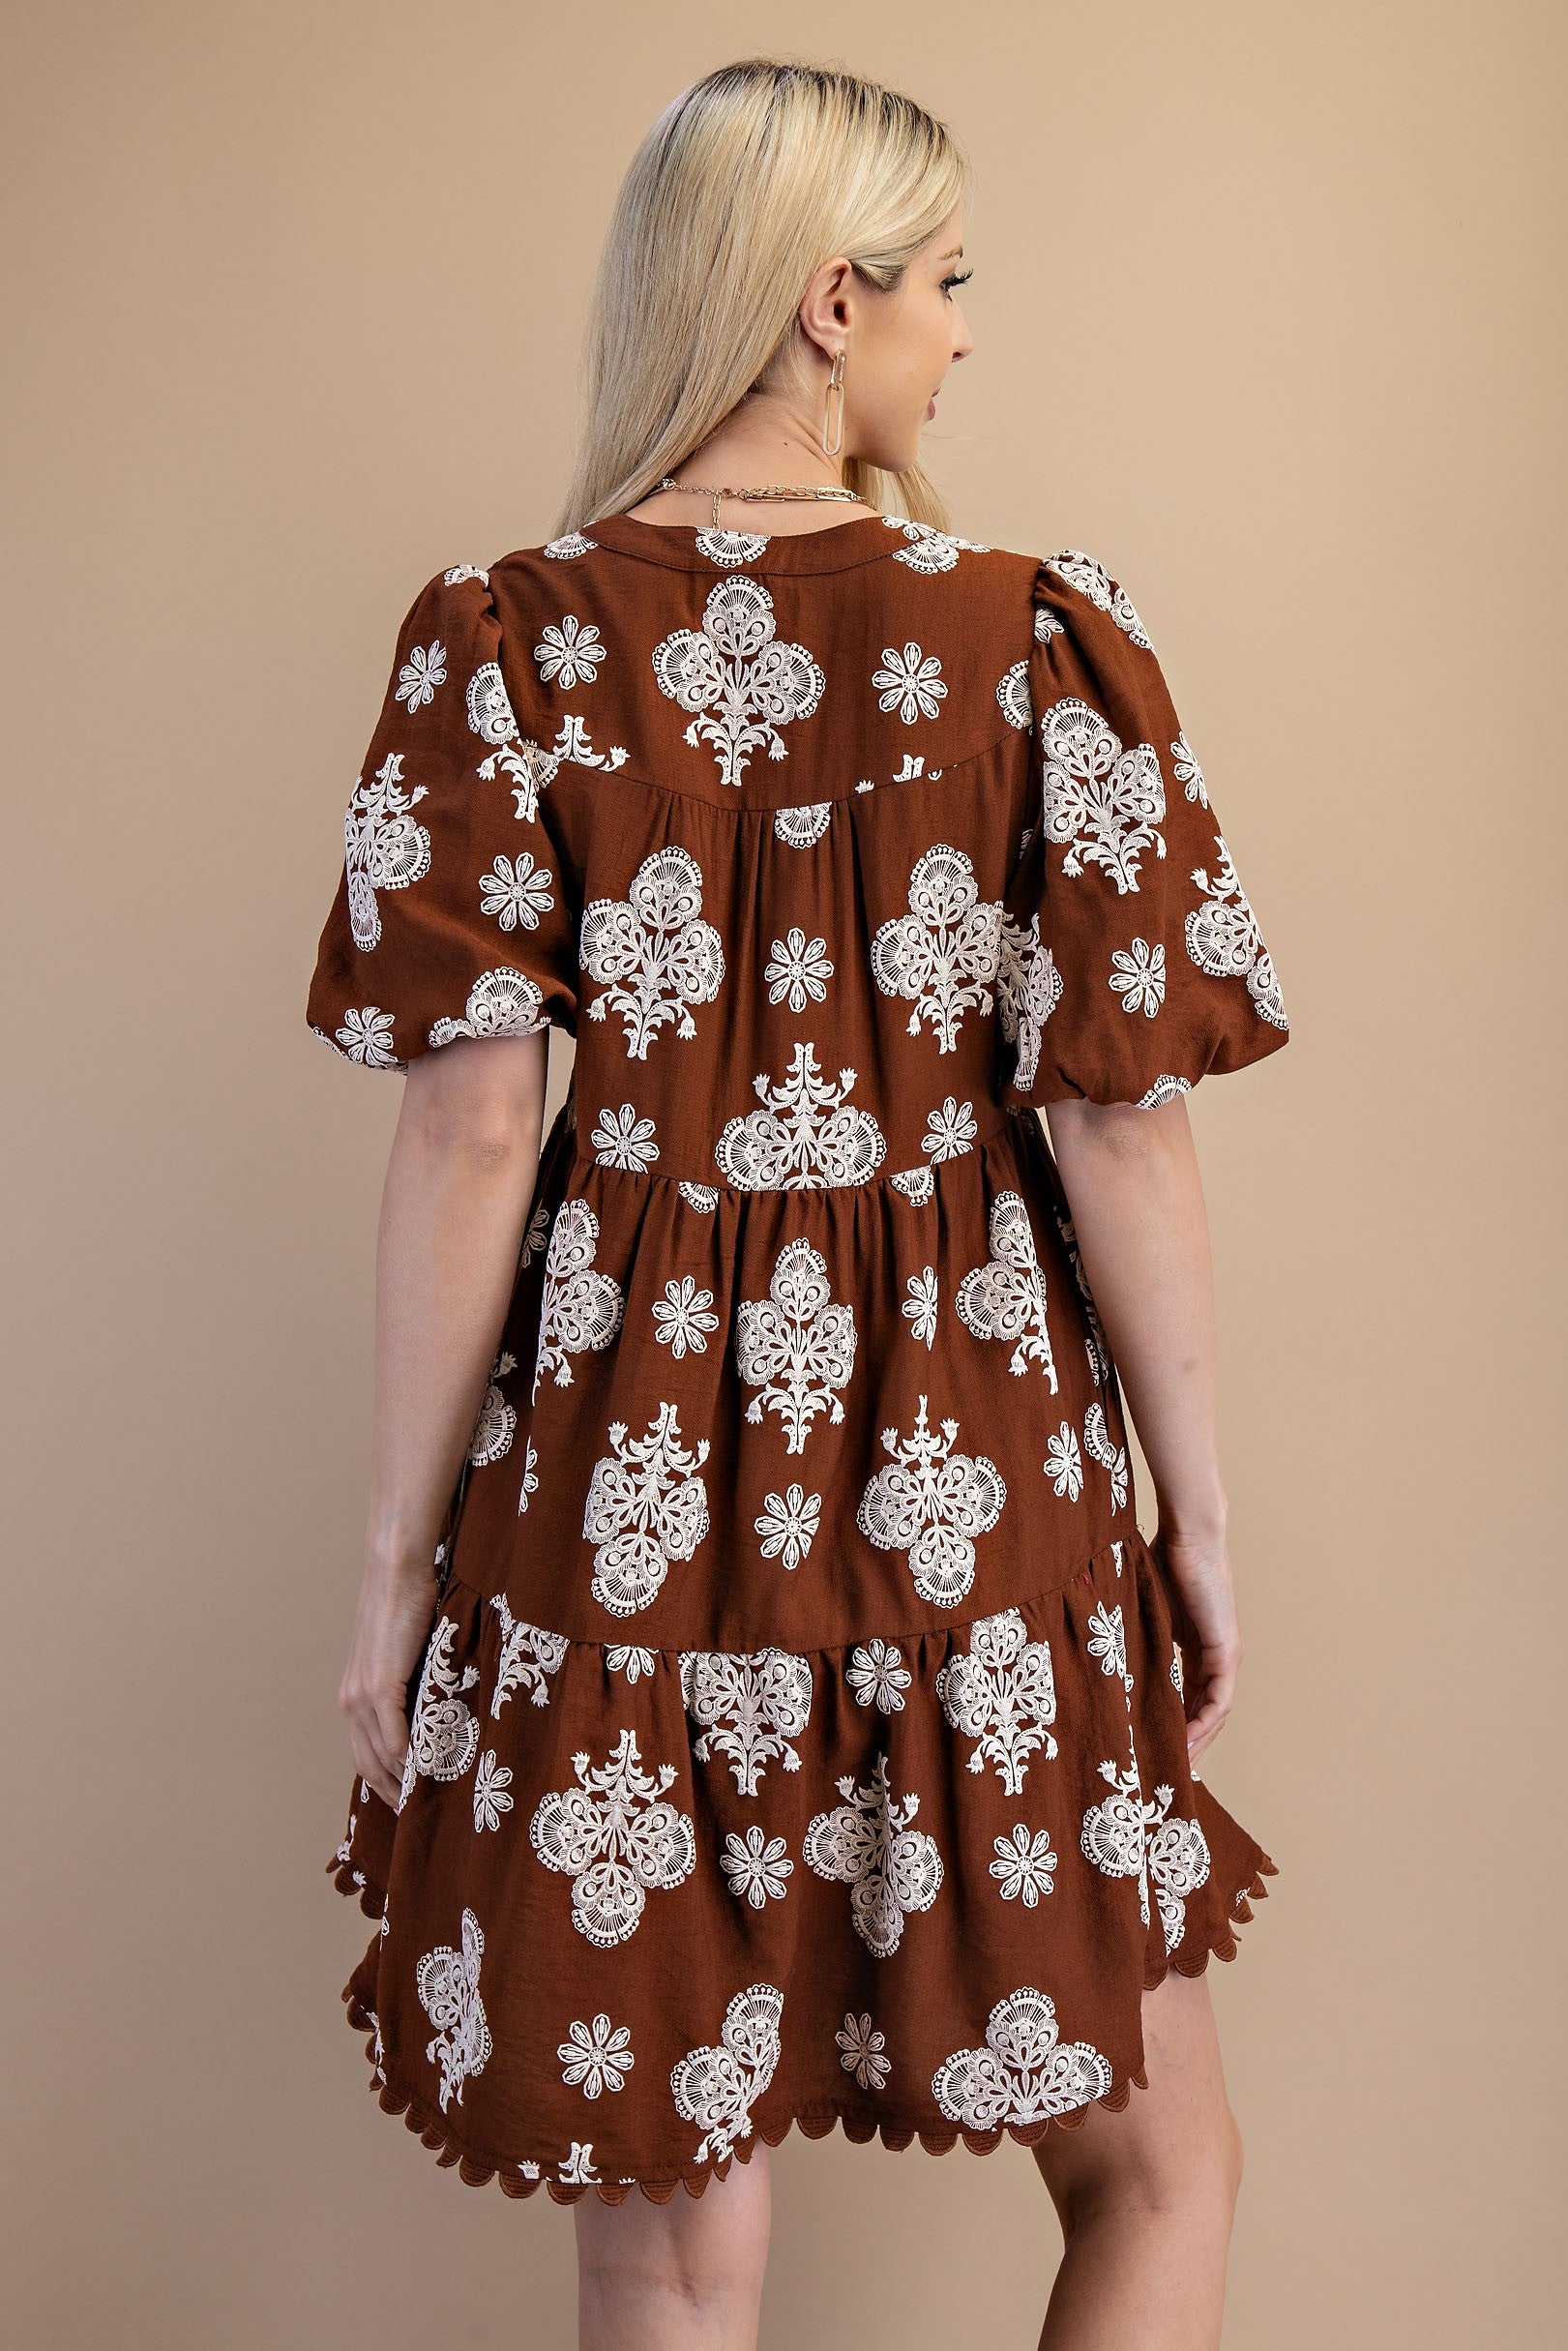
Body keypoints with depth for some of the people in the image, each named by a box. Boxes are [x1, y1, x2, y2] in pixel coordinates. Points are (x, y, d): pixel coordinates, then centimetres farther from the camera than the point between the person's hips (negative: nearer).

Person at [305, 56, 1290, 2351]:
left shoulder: (505, 641, -4)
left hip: (618, 1468, 2)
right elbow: (1119, 1132, -5)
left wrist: (401, 1552, 2)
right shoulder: (1048, 635, -5)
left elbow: (468, 1136, -7)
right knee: (1160, 2164, 22)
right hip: (971, 1473, -1)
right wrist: (1201, 1516, 6)